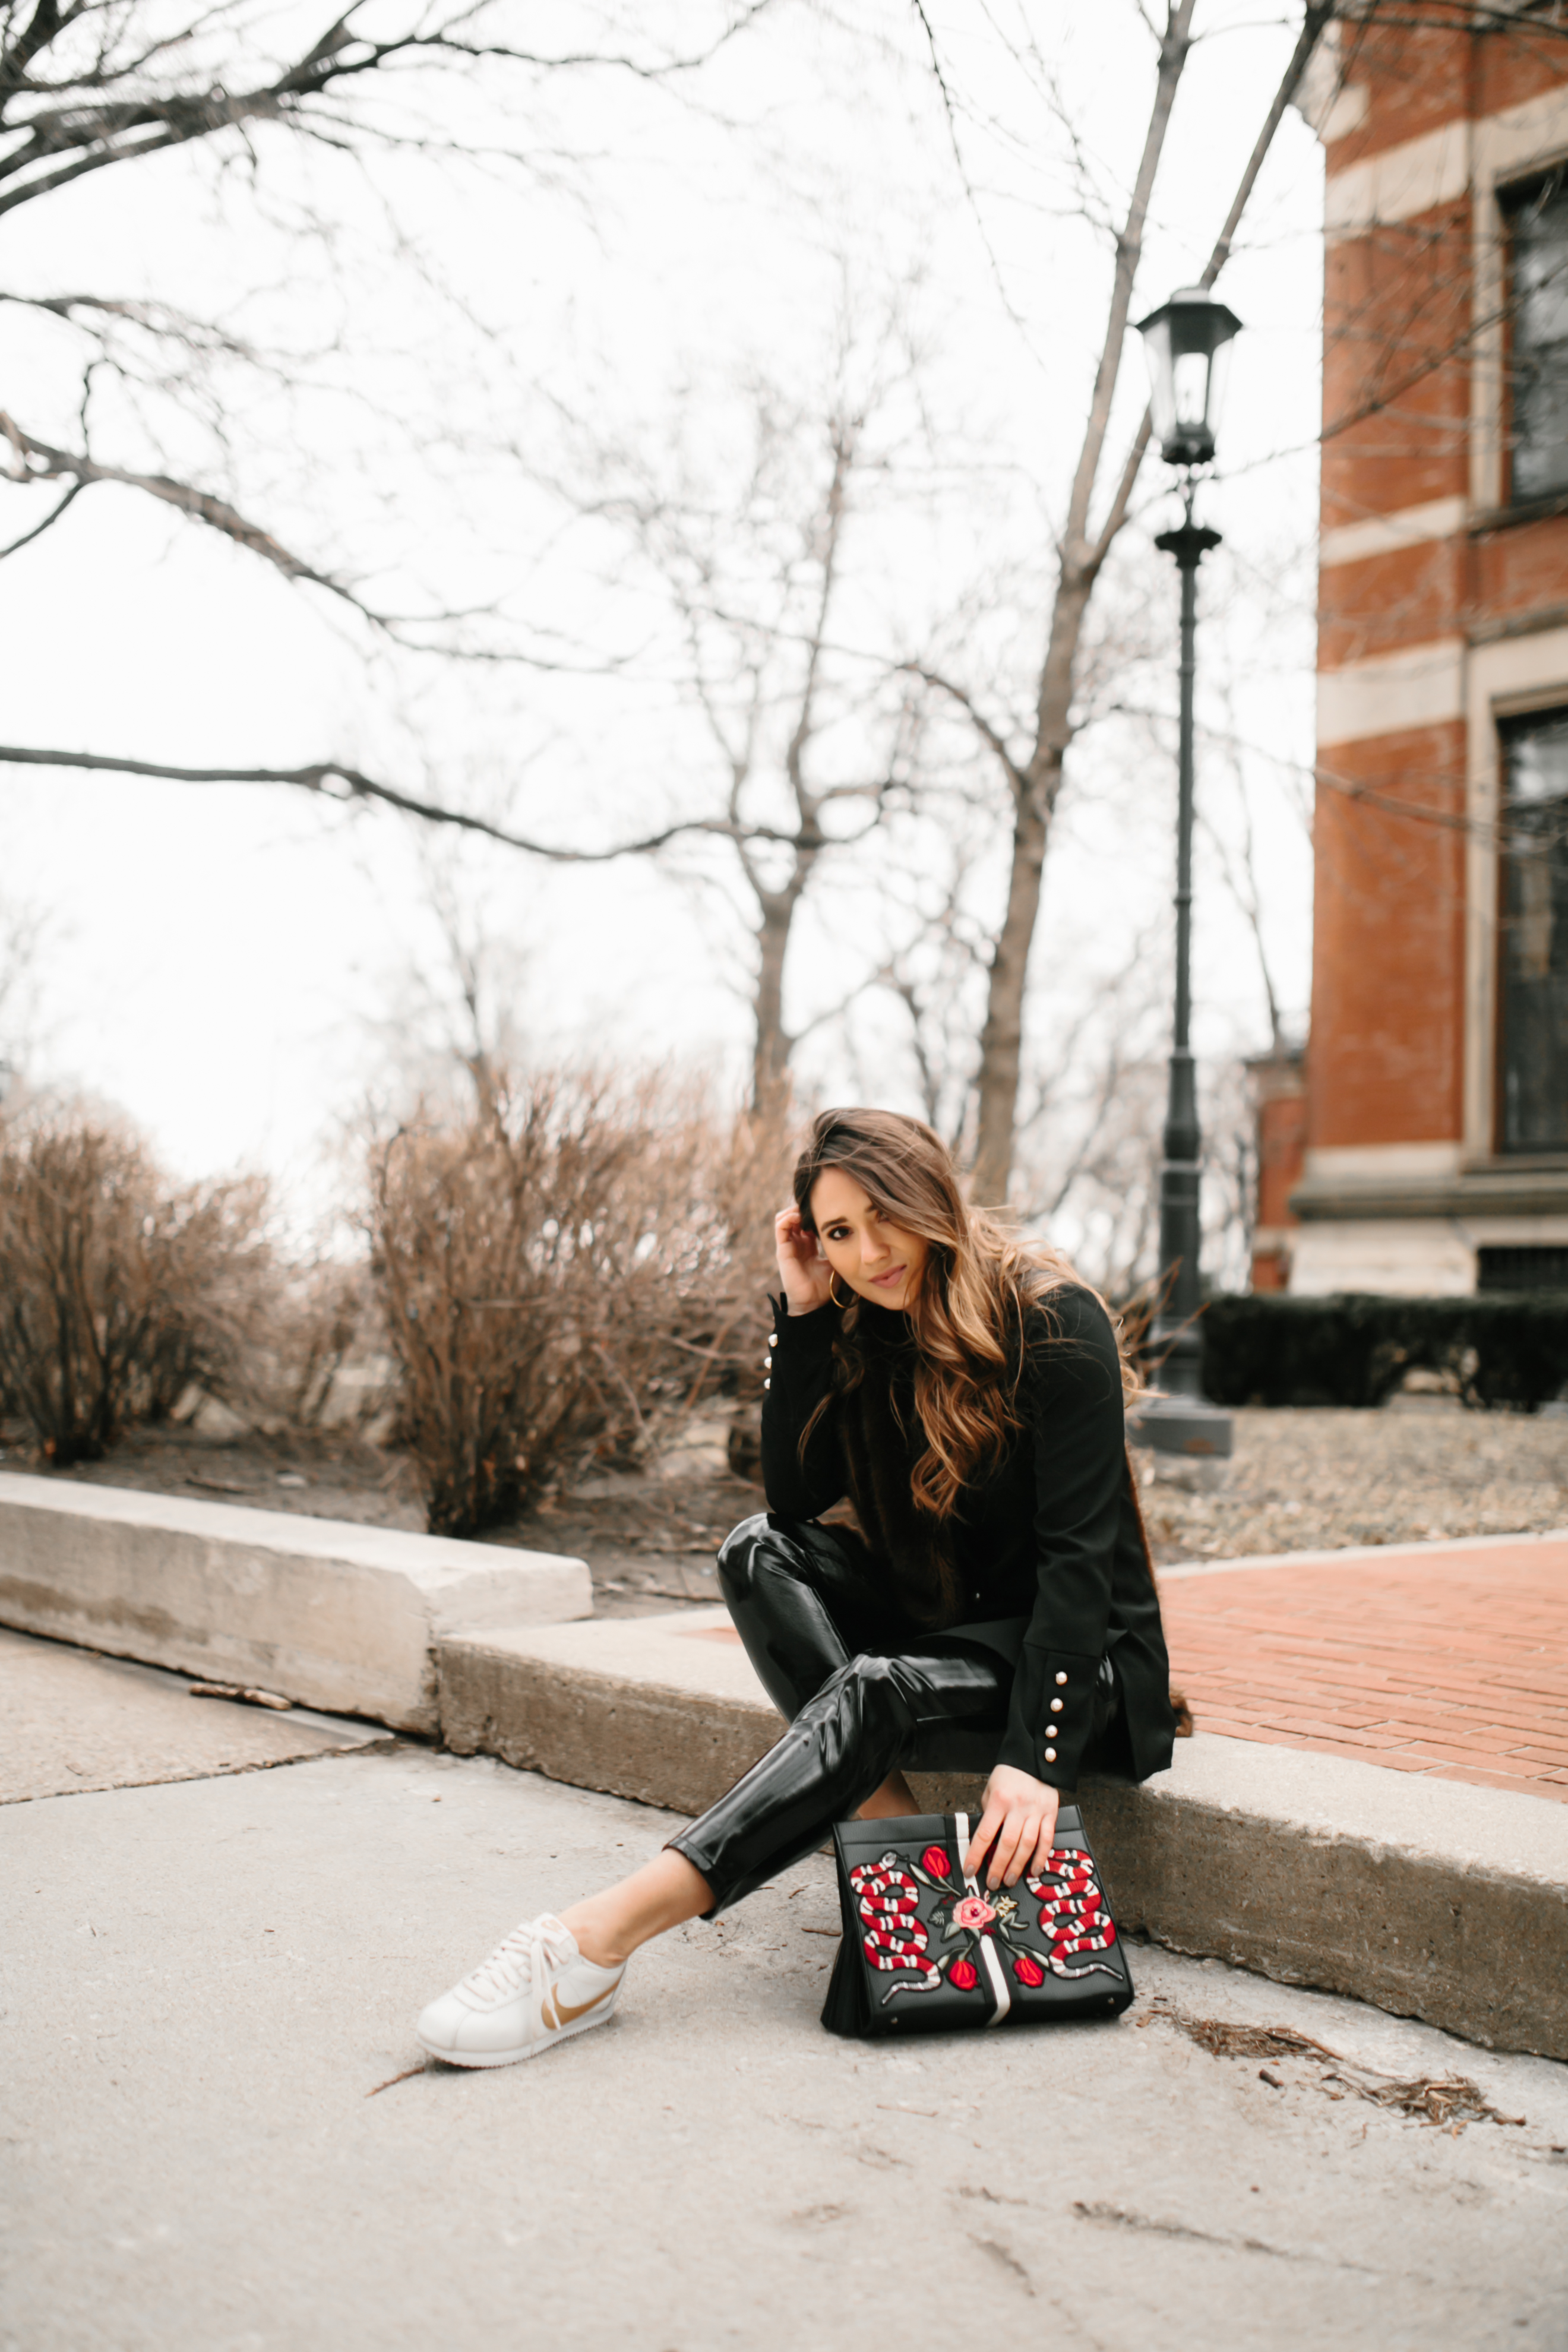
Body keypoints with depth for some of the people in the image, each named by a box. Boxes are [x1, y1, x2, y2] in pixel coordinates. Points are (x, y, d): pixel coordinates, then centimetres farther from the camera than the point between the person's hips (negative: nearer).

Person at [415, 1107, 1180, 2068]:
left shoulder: (1053, 1322, -17)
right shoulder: (863, 1329, 3)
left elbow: (1079, 1555, -22)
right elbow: (795, 1492, -6)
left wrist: (1034, 1761, -30)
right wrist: (804, 1313, -14)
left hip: (1082, 1655, -6)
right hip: (939, 1619, 7)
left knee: (872, 1693, -34)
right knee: (759, 1551, -17)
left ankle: (599, 1942, -41)